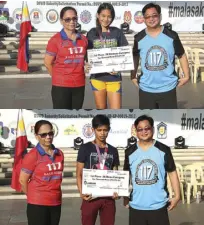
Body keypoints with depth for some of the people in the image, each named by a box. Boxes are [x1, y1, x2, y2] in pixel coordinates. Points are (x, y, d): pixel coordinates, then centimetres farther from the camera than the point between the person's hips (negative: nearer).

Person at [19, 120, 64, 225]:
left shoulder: (59, 154, 7)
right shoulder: (32, 155, -10)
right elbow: (22, 180, -6)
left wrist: (53, 193, 12)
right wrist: (34, 196, 4)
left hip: (56, 203, 6)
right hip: (38, 204, -6)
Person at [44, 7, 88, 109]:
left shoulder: (83, 39, 6)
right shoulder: (56, 39, -8)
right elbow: (47, 62, -4)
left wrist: (77, 75, 8)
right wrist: (58, 77, 4)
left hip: (79, 85, 5)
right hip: (61, 86, -5)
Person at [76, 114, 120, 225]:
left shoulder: (113, 151, 10)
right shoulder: (85, 148, 0)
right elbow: (79, 174, -1)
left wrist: (117, 191, -7)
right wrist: (81, 192, -17)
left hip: (108, 197, 3)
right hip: (90, 196, -3)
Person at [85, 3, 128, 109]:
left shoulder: (117, 32, 2)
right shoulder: (92, 33, 3)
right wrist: (86, 66, -13)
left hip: (114, 78, -1)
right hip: (97, 77, 1)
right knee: (101, 109, 9)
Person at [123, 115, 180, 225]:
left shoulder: (163, 150, -2)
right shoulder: (130, 152, 3)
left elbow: (172, 172, 2)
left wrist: (177, 196, -3)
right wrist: (125, 198, 6)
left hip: (158, 205, -2)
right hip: (136, 206, 2)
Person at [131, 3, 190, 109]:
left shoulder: (171, 36, -5)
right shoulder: (139, 38, 0)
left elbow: (182, 56, 4)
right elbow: (135, 57, 14)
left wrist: (186, 76, 0)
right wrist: (133, 76, 10)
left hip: (167, 87, -1)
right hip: (146, 88, 1)